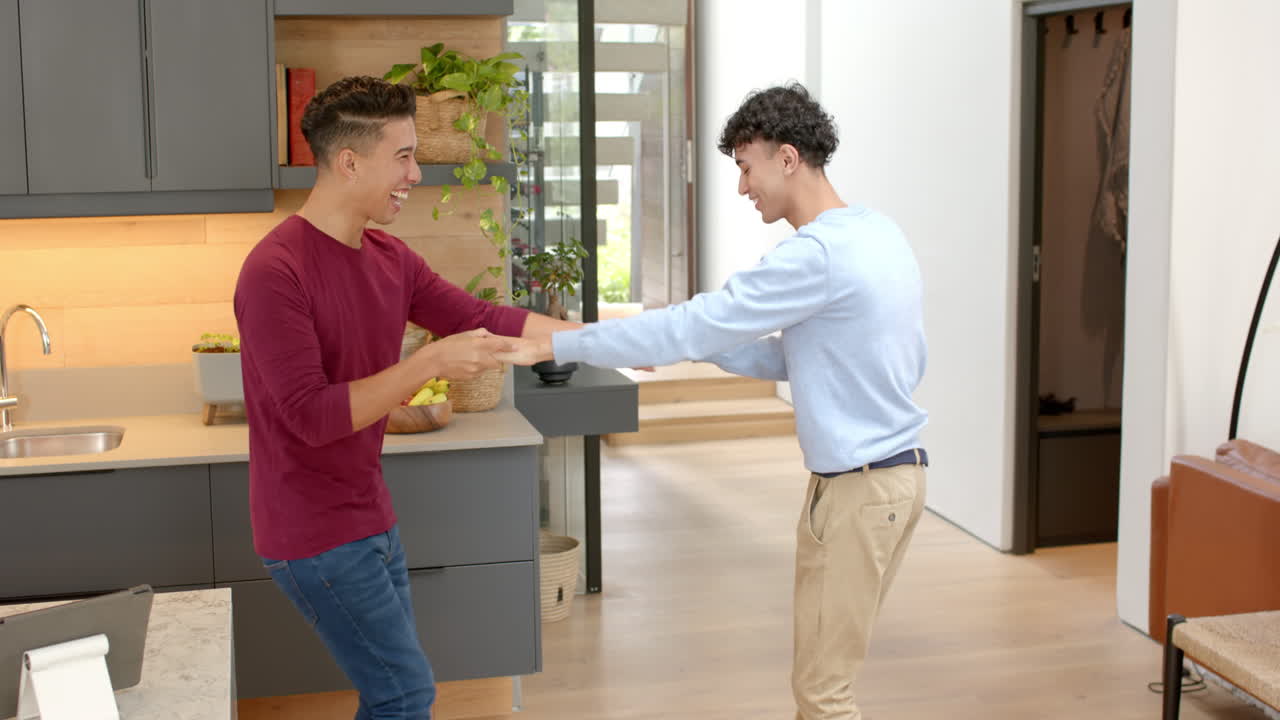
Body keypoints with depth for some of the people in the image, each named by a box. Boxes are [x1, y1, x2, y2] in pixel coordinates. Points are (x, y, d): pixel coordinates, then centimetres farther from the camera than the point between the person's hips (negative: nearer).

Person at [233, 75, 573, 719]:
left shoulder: (389, 258, 5)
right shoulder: (274, 272, -20)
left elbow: (484, 321, 8)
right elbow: (312, 416, -25)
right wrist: (430, 364, -28)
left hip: (369, 520, 8)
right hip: (316, 535, -8)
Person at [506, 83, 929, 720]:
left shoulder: (817, 254, -21)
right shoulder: (875, 232, 9)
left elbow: (689, 327, -20)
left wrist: (551, 346, -13)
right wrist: (701, 348, 6)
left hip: (859, 487, -9)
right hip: (891, 470, 9)